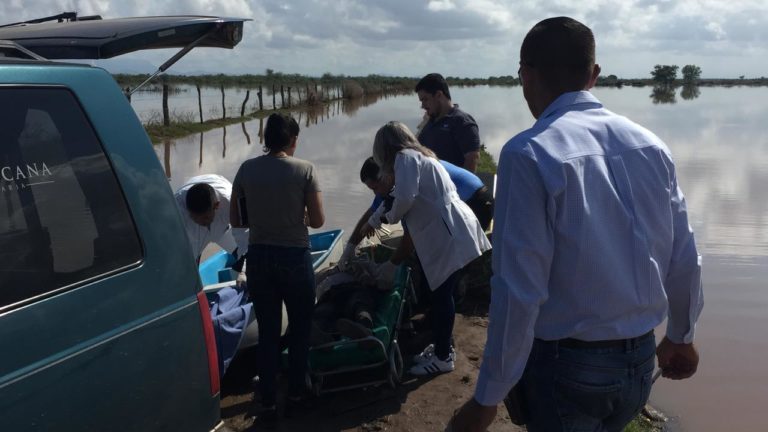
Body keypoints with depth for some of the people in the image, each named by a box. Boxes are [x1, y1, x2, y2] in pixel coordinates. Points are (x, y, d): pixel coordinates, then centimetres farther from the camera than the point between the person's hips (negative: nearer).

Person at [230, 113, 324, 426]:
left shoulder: (247, 169, -1)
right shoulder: (304, 169, -10)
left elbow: (236, 220, 3)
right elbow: (317, 221, -9)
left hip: (259, 258, 3)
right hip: (295, 258, -2)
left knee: (267, 332, 11)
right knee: (300, 328, 16)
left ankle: (268, 404, 16)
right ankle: (295, 395, 26)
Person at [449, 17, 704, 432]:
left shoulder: (527, 154, -20)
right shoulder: (650, 145, -2)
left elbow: (520, 290, -22)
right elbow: (685, 260, 3)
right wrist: (681, 336, 22)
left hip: (568, 365, -5)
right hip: (640, 360, 5)